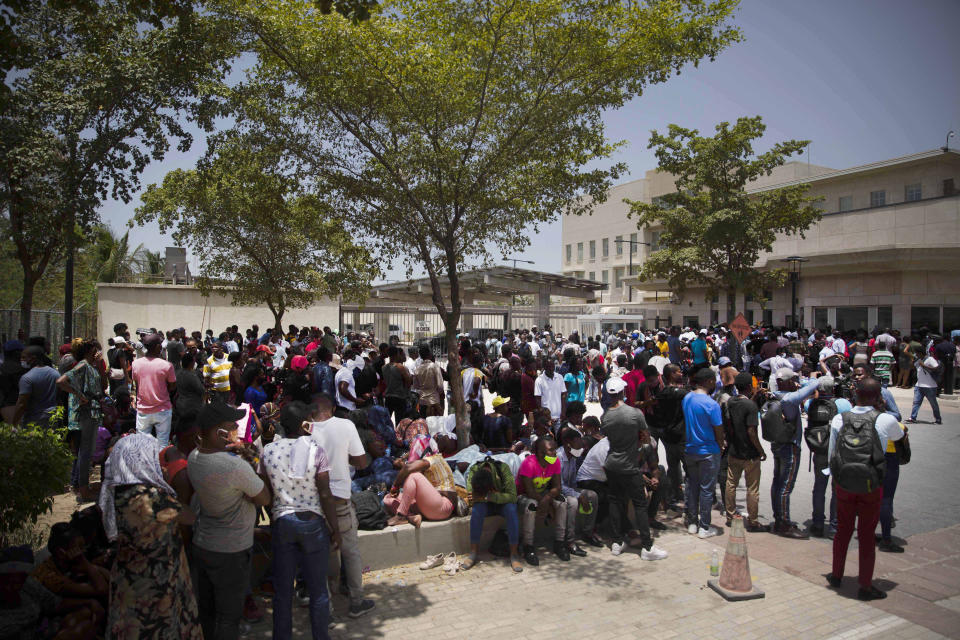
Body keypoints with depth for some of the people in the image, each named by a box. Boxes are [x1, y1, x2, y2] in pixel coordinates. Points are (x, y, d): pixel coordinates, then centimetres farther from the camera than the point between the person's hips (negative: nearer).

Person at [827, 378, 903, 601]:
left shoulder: (839, 420, -3)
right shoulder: (885, 421, -11)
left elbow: (831, 454, 3)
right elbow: (899, 435, 14)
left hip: (843, 484, 2)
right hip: (871, 487, -2)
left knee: (843, 530, 18)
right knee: (867, 535, 8)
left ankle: (836, 576, 31)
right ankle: (865, 587, 18)